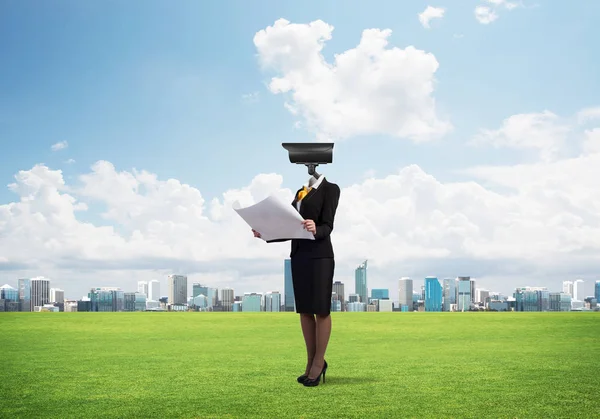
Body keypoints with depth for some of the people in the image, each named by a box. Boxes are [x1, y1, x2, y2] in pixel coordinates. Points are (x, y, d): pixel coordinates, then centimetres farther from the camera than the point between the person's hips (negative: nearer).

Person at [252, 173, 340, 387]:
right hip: (299, 256, 7)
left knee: (321, 309, 0)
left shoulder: (330, 189, -4)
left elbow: (327, 226, -13)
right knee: (304, 310, 9)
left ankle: (319, 362, 8)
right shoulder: (301, 191, 17)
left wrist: (315, 230, -35)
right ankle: (311, 363, 17)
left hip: (320, 256, -7)